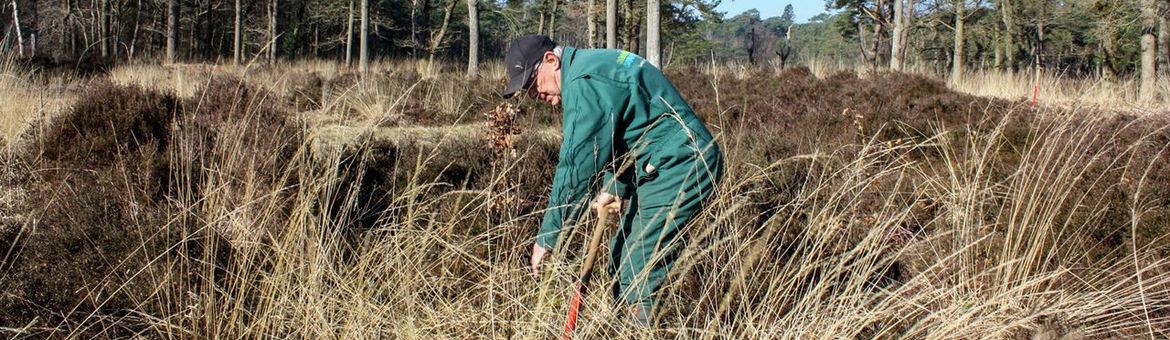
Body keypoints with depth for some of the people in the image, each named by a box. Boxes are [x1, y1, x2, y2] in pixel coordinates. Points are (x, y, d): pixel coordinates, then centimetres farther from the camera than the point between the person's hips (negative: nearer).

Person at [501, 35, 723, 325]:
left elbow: (576, 163, -23)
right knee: (621, 258, 15)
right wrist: (613, 186, 4)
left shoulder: (585, 82, -20)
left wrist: (546, 237, -18)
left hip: (681, 166, -11)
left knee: (637, 270, -10)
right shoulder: (587, 70, 13)